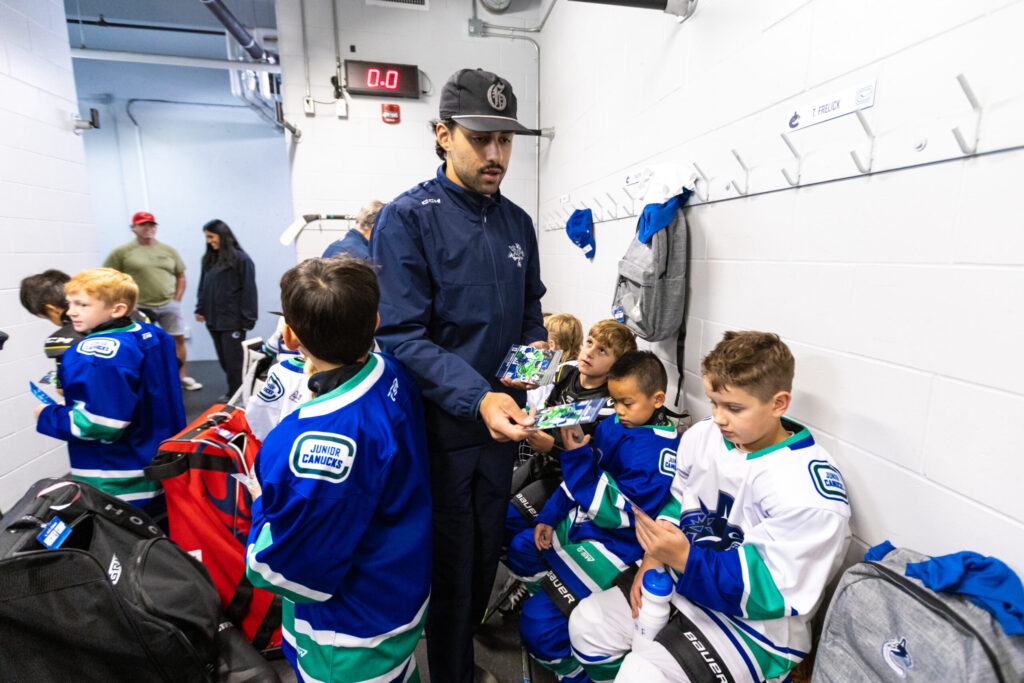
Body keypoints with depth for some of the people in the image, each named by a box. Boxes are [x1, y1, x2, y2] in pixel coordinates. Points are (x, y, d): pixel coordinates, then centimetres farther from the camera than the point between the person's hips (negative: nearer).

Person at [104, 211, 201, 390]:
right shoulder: (122, 252, -2)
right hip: (139, 307, -3)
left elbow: (180, 276, 15)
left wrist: (177, 299, 5)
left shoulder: (168, 250, 9)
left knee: (178, 339, 5)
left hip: (168, 305, 3)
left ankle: (182, 377, 18)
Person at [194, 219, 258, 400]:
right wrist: (200, 309, 8)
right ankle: (233, 392, 22)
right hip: (214, 319, 7)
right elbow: (203, 286, 19)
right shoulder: (209, 260, 13)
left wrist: (247, 318, -13)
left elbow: (248, 289, -11)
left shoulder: (241, 259, -9)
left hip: (233, 320, -7)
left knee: (234, 360, -3)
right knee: (224, 360, 11)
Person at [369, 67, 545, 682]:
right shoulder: (408, 217, -12)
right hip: (441, 424, -6)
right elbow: (401, 333, -19)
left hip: (502, 419, 6)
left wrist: (536, 345, -6)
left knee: (488, 547, 23)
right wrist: (477, 398, -30)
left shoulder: (517, 221, 7)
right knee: (451, 563, 12)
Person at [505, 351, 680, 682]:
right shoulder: (612, 426, -1)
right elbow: (581, 478, 11)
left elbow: (617, 511, -27)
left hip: (614, 545, -9)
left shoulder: (659, 449, -25)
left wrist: (577, 456, -30)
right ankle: (562, 599, 34)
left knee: (538, 624, -12)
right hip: (582, 523, 9)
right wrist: (549, 517, 8)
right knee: (521, 550, 23)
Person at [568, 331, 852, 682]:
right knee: (587, 623, 2)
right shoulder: (702, 435, -5)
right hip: (687, 581, 7)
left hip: (754, 622, -6)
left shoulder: (810, 491, -25)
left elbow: (774, 592, -24)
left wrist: (684, 558, -34)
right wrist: (655, 557, -7)